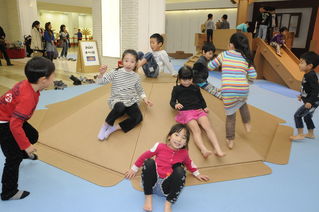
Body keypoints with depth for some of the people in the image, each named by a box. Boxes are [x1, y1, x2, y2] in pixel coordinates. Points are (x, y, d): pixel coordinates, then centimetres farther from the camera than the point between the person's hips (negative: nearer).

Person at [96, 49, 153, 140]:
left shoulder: (136, 76, 6)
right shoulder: (115, 73, -4)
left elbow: (140, 90, 19)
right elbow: (100, 81, -9)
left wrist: (144, 98, 2)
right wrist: (101, 73, -29)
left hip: (131, 101, 3)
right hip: (117, 101, -3)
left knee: (138, 117, -26)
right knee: (120, 107, -40)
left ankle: (113, 128, -21)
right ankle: (106, 125, -15)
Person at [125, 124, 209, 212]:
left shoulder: (184, 153, 6)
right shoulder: (160, 146, -1)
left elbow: (189, 163, 29)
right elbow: (145, 156, 9)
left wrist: (197, 174, 35)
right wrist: (134, 168, 16)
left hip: (166, 187, 0)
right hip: (152, 183, 0)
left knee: (180, 170, -25)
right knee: (149, 162, -25)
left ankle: (168, 204, -17)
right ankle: (148, 197, -14)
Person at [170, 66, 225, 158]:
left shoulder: (195, 88, 23)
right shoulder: (176, 89, 14)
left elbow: (201, 98, 31)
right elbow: (172, 101, 12)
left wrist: (204, 107, 13)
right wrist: (175, 105, -11)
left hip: (198, 110, 4)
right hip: (186, 112, -3)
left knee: (208, 127, -22)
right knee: (196, 130, -28)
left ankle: (218, 150, -35)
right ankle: (204, 150, -50)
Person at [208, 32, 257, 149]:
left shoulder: (224, 54, 6)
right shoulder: (246, 58, 11)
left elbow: (210, 66, 14)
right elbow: (253, 76, 9)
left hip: (228, 91, -2)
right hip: (243, 90, 2)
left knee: (230, 115, 16)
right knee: (242, 103, 38)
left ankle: (230, 140, 24)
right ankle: (247, 124, 40)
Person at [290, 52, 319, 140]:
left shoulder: (311, 76, -24)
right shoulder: (307, 74, 5)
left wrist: (310, 101, -30)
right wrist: (302, 95, 26)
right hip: (310, 101, 10)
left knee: (297, 115, -5)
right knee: (307, 117, 23)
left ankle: (300, 135, 4)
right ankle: (311, 134, 38)